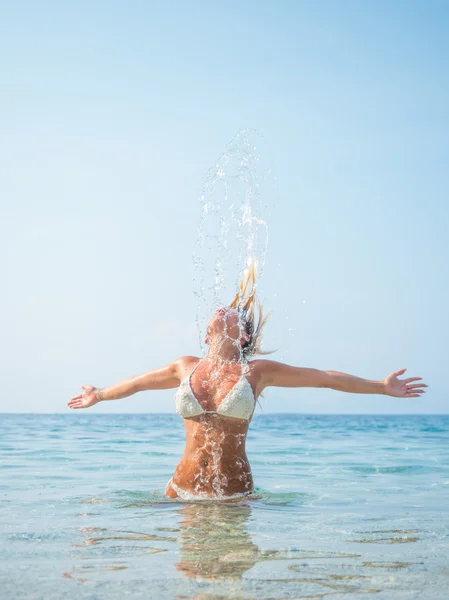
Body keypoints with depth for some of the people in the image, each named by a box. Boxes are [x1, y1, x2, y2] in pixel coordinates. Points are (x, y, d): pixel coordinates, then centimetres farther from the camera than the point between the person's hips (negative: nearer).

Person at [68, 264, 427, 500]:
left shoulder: (257, 370, 1)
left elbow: (325, 378, 7)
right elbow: (136, 383, 27)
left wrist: (383, 387, 11)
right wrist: (100, 395, 42)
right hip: (184, 488, 2)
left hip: (235, 490, -2)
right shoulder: (186, 368, 8)